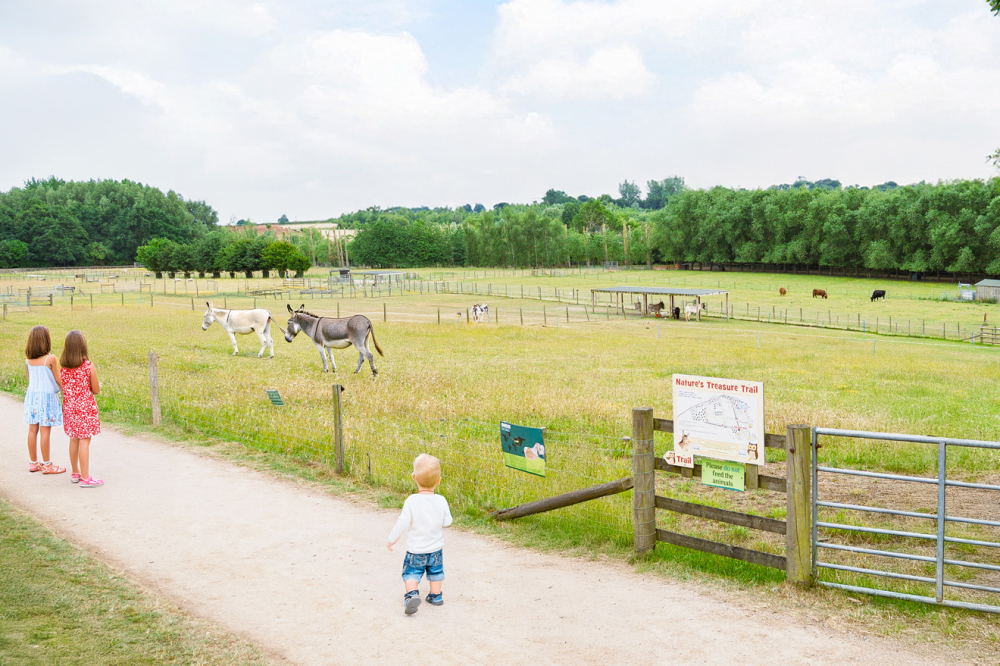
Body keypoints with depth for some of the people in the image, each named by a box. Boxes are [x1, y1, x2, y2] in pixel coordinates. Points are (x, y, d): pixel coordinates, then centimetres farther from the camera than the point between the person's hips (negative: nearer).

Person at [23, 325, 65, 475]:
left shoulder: (27, 359, 1)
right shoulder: (50, 359, -14)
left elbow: (29, 378, 12)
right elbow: (59, 381, -8)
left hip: (31, 395, 6)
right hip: (47, 396, -6)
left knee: (32, 430, 11)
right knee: (45, 431, -1)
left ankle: (33, 463, 21)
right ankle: (47, 465, 6)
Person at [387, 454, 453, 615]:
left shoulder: (411, 501, -21)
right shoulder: (441, 501, -12)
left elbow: (403, 523, -16)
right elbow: (447, 522, -2)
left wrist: (392, 538, -1)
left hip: (415, 549, -3)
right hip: (436, 548, 3)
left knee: (411, 572, 10)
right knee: (435, 571, 23)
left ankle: (412, 593, -11)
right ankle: (435, 595, 32)